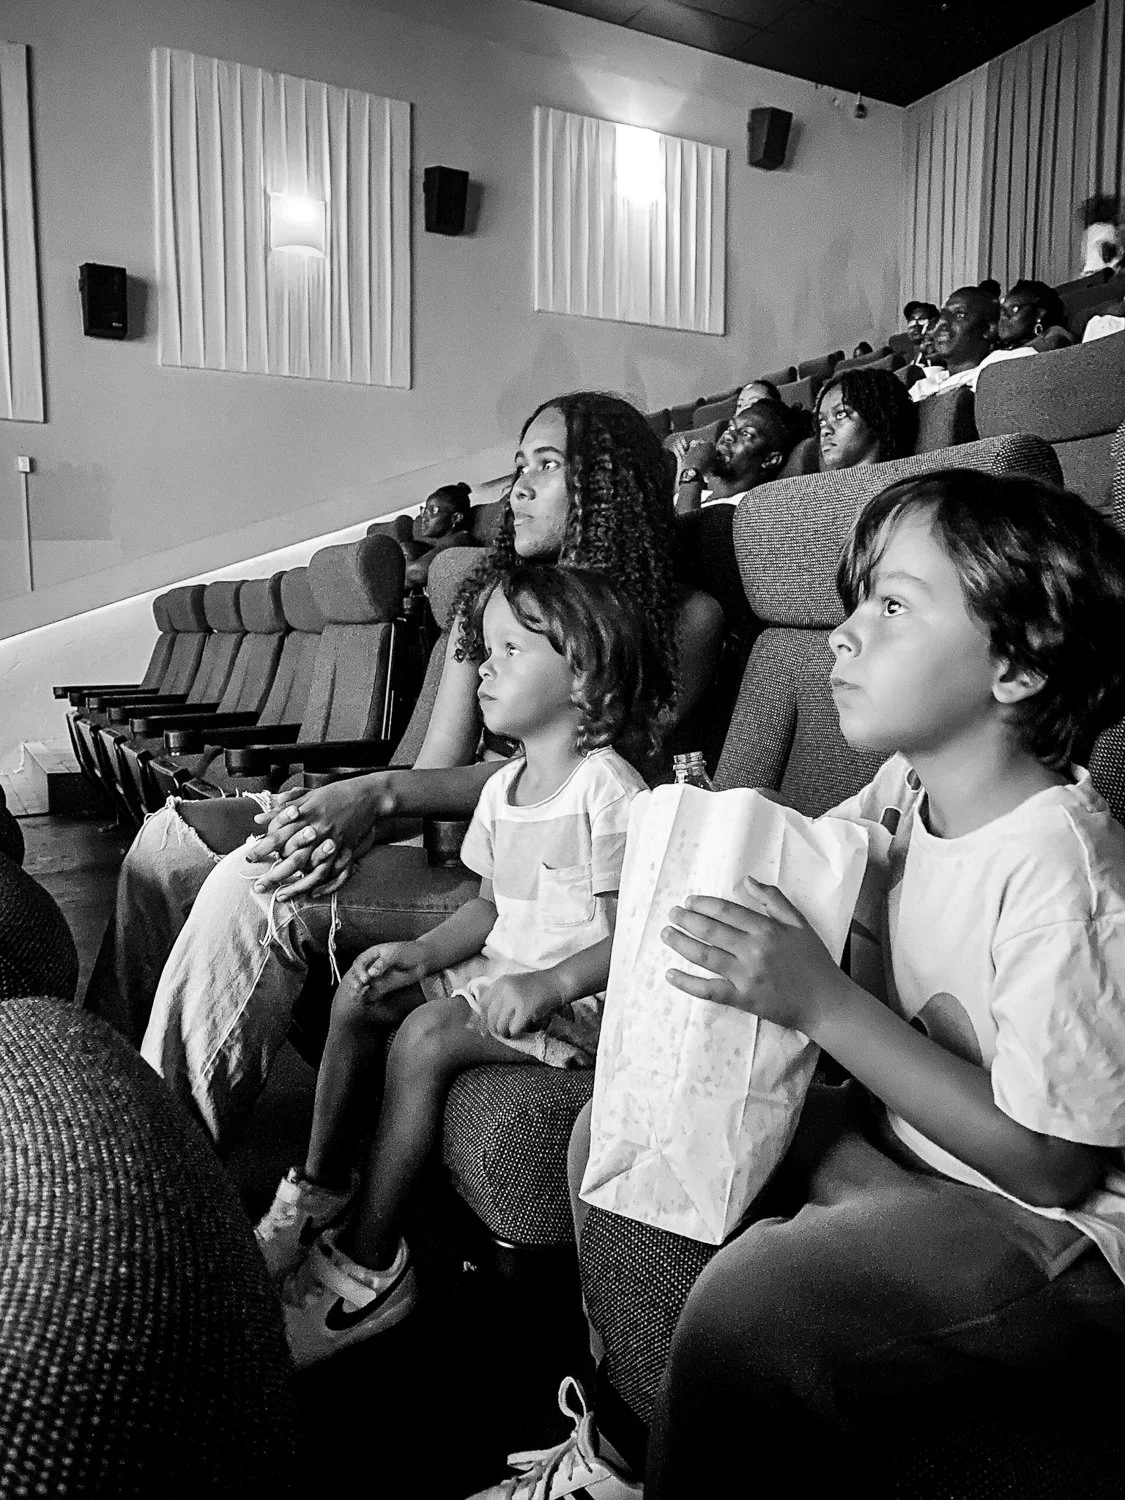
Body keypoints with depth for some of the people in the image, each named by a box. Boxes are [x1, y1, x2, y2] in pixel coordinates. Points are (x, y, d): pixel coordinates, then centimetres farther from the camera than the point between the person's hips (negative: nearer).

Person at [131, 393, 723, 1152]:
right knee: (168, 840, -7)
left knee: (254, 890, -24)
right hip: (460, 847, 6)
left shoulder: (684, 618, 0)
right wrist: (352, 821, -15)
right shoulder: (488, 600, 16)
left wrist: (381, 794, -20)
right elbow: (434, 771, 8)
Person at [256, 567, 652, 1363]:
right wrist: (422, 951, 0)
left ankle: (369, 1263, -8)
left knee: (424, 1035, -25)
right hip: (504, 968, 9)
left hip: (581, 994, -9)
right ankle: (320, 1192, 15)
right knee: (360, 997, 2)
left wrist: (548, 986, -28)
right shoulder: (505, 788, 9)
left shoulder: (609, 790, -18)